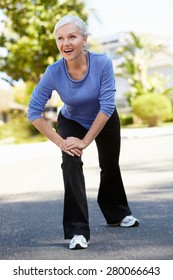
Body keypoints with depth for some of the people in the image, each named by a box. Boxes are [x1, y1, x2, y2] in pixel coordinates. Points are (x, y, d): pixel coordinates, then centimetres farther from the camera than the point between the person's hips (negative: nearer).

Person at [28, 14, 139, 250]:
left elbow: (107, 107, -30)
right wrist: (60, 141, -27)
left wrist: (85, 141, -29)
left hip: (105, 121, 1)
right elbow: (34, 113, -24)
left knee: (110, 167, 16)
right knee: (71, 163, -23)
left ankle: (118, 214, 44)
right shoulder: (54, 73, -31)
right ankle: (77, 231, -15)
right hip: (71, 122, 0)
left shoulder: (102, 63, -34)